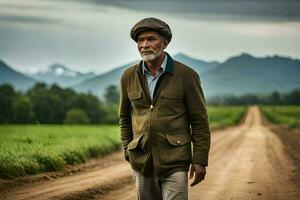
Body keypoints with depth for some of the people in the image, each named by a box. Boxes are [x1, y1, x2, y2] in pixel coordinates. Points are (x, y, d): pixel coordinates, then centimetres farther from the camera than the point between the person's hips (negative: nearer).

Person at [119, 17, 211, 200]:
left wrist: (200, 160, -7)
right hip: (141, 162, 4)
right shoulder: (129, 77, 5)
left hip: (175, 163, -4)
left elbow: (199, 120, -3)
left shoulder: (186, 75, -5)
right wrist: (128, 150, 11)